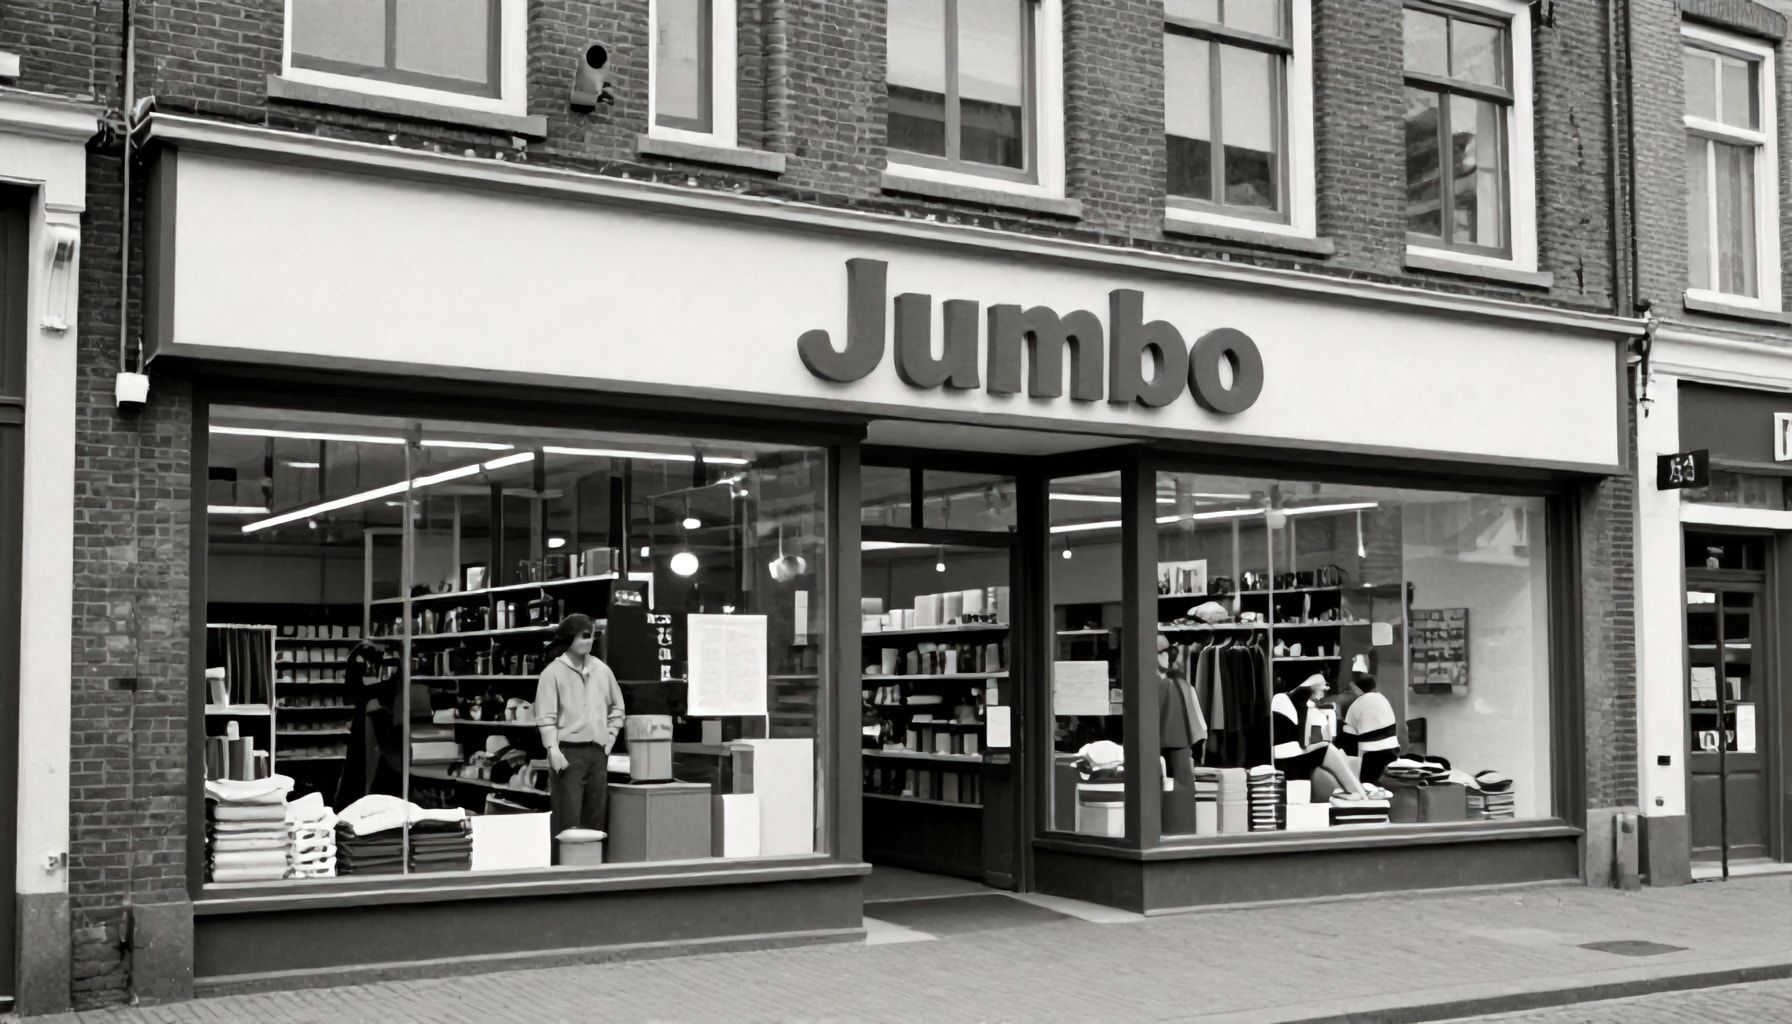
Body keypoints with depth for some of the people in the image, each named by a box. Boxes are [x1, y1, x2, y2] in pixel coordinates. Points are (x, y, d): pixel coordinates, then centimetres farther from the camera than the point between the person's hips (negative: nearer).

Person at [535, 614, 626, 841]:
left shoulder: (602, 670, 10)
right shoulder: (553, 672, -5)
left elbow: (617, 707, 20)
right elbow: (546, 716, -8)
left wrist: (610, 737, 10)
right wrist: (553, 750, -17)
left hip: (598, 752, 5)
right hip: (568, 752, -5)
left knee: (596, 816, 8)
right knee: (568, 819, -7)